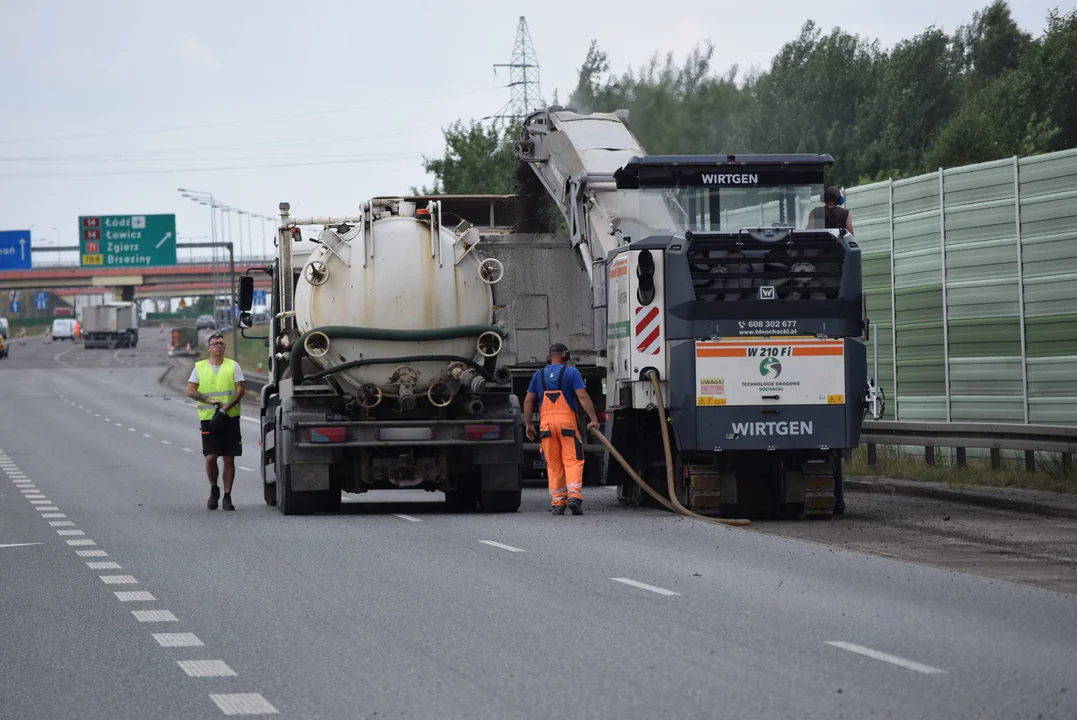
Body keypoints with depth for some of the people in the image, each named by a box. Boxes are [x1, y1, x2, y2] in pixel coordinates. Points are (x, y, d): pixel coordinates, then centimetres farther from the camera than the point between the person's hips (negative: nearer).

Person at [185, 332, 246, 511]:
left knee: (229, 458, -1)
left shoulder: (233, 366, 7)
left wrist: (225, 409, -12)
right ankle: (213, 491, 15)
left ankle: (227, 496, 6)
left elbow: (241, 390, 0)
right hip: (208, 417, 0)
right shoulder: (199, 367, 9)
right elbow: (190, 391, 2)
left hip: (230, 417, 0)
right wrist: (210, 400, -13)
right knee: (210, 457, -8)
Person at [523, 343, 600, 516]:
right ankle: (574, 495, -21)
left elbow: (528, 400, 12)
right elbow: (583, 396, -7)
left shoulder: (539, 375, 13)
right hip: (567, 420, -3)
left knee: (553, 465, 7)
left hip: (546, 422, 3)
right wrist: (593, 419, -6)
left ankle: (558, 502, 4)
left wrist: (528, 423, 18)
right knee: (573, 461, -3)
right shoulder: (571, 372, 2)